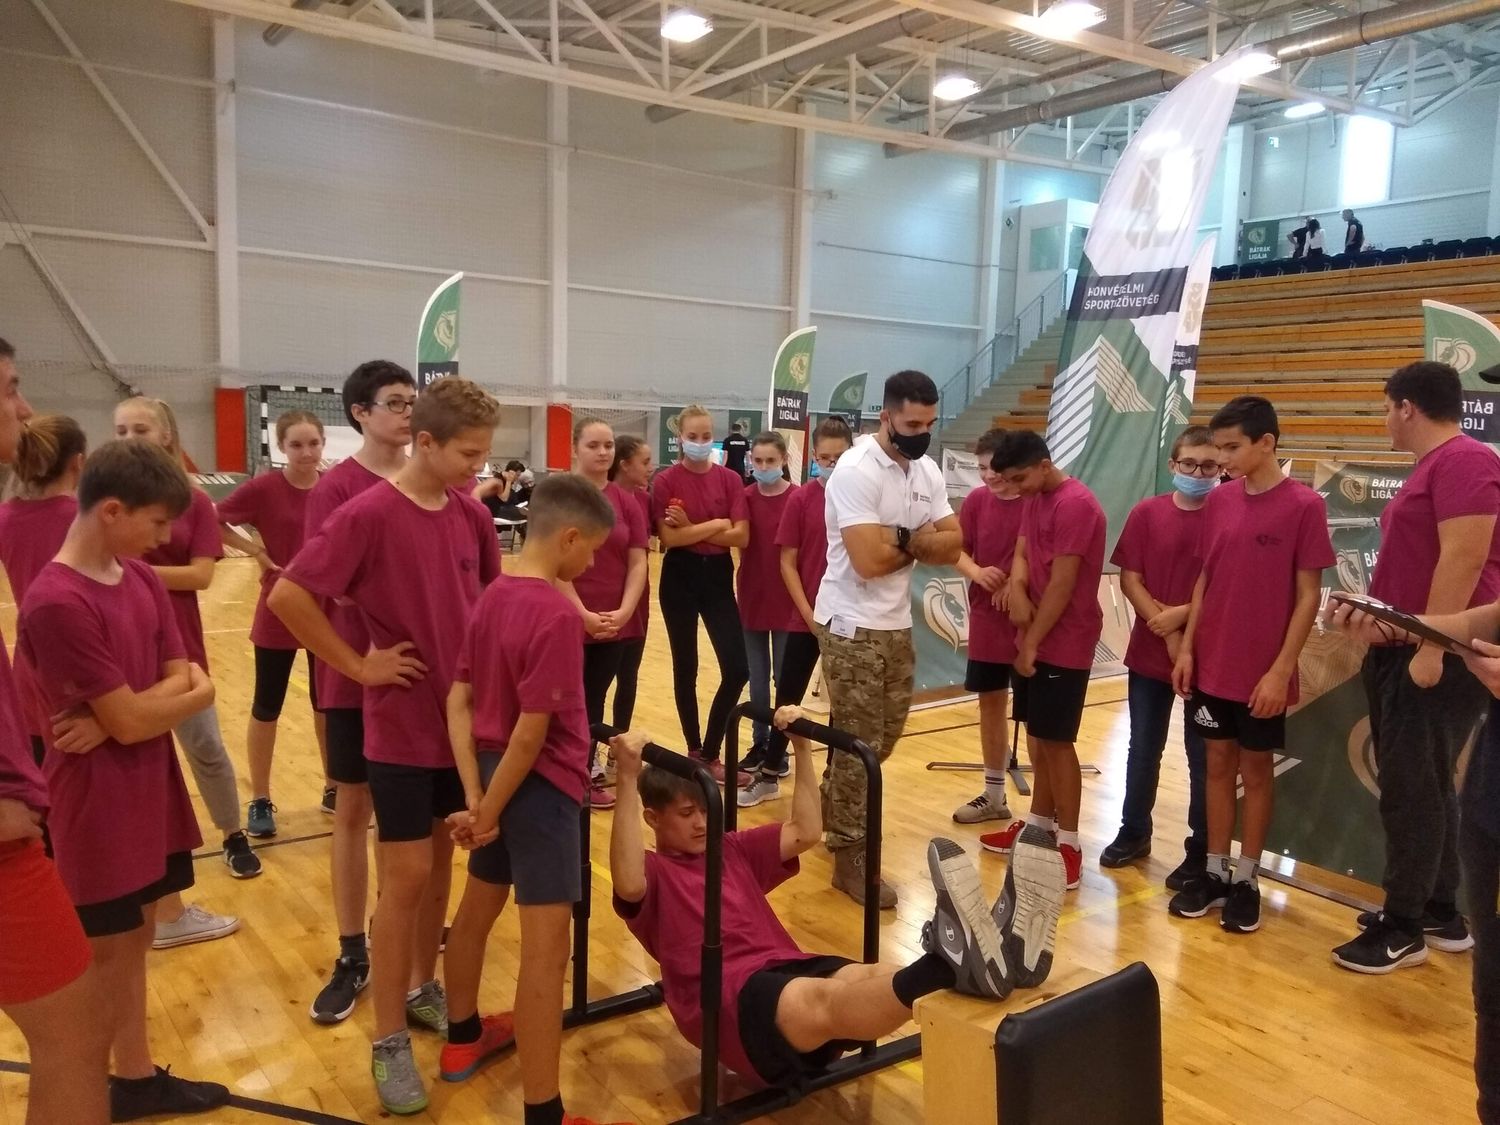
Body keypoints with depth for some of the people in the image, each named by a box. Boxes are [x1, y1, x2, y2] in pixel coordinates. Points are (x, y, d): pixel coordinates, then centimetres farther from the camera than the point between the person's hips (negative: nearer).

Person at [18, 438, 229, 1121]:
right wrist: (190, 693, -8)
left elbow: (185, 678, 0)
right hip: (97, 809, -7)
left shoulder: (140, 577, 2)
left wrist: (128, 710, -17)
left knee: (136, 942, 20)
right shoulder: (55, 604, -24)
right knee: (101, 962, 9)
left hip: (150, 795, 8)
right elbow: (132, 721, -23)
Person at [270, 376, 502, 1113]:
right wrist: (359, 666, -15)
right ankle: (388, 1043, 16)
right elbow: (288, 596, -19)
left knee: (442, 863, 17)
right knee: (406, 877, 1)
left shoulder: (472, 515, 2)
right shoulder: (368, 515, -17)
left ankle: (424, 989, 36)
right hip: (402, 725, -6)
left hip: (464, 716, 6)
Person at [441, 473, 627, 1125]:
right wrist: (488, 811, -13)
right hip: (540, 786, -9)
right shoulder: (557, 615, -22)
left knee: (476, 909, 25)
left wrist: (475, 796, -3)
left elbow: (458, 703, 1)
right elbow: (533, 732, -23)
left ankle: (463, 1037, 48)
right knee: (546, 948, -2)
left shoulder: (491, 598, 2)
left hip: (495, 778, 9)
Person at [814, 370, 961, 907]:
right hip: (852, 626, -8)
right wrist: (919, 542, -8)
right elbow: (869, 560, -26)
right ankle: (850, 856, 14)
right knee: (859, 743, 0)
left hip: (897, 624, 8)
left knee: (884, 735, 18)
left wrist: (900, 538, -16)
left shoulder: (927, 471, 7)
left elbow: (952, 545, 1)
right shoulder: (857, 470, -18)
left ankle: (830, 806, 41)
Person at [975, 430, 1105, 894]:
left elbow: (1063, 584, -21)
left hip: (1064, 645, -9)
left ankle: (1068, 842, 7)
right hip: (1034, 638, 9)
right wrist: (1016, 586, -14)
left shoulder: (1076, 505, -19)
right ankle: (1039, 823, 27)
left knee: (1056, 740, -3)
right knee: (1036, 734, 15)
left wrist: (1031, 644, -16)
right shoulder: (1033, 500, 10)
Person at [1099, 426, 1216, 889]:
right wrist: (1166, 629, -10)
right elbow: (1129, 579, -1)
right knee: (1142, 747, 14)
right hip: (1149, 651, 3)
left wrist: (1181, 615, -16)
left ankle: (1201, 850, 20)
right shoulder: (1146, 512, 1)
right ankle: (1134, 832, 30)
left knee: (1203, 754, 7)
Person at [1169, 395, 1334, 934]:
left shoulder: (1304, 505, -10)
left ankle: (1246, 879, 21)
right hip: (1211, 665, 4)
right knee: (1218, 764, 12)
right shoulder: (1219, 500, 4)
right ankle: (1215, 873, 24)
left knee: (1256, 769, 9)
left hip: (1262, 673, -4)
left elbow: (1308, 596, -10)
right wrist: (1187, 647, 4)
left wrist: (1280, 670, -13)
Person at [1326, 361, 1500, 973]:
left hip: (1438, 658, -10)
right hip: (1401, 653, 10)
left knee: (1412, 790, -4)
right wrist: (1374, 608, 25)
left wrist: (1431, 649, -24)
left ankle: (1403, 928, 6)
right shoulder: (1429, 468, 17)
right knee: (1423, 787, 15)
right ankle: (1442, 914, 26)